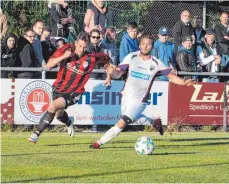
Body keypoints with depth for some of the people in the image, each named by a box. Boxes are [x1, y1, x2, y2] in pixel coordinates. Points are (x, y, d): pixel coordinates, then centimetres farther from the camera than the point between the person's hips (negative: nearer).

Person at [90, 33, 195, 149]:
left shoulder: (156, 63, -11)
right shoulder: (131, 57, -8)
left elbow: (171, 76, -3)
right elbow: (118, 74, -11)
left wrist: (183, 83, -20)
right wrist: (112, 72, -35)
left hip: (139, 101, -4)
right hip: (126, 97, 4)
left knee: (121, 124, -15)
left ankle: (99, 143, -3)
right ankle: (154, 122, 45)